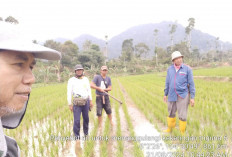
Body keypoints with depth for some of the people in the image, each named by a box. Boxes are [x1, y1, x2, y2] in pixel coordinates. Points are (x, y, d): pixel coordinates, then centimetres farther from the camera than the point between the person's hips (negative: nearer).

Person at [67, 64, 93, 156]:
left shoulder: (86, 79, 4)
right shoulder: (71, 80, -7)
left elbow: (89, 90, 9)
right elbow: (69, 92, -6)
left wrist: (91, 101, 7)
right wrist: (70, 104, -8)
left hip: (86, 102, 4)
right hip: (76, 103, -3)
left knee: (86, 118, 13)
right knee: (77, 121, -9)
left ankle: (86, 134, 33)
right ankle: (77, 139, 0)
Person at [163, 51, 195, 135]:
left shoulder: (187, 69, -6)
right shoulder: (170, 69, 4)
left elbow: (191, 84, -5)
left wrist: (192, 97, -8)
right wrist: (165, 94, 13)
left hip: (183, 96, -4)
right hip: (172, 96, 4)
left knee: (182, 115, 2)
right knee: (171, 113, 17)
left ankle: (182, 132, 20)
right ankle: (170, 129, 37)